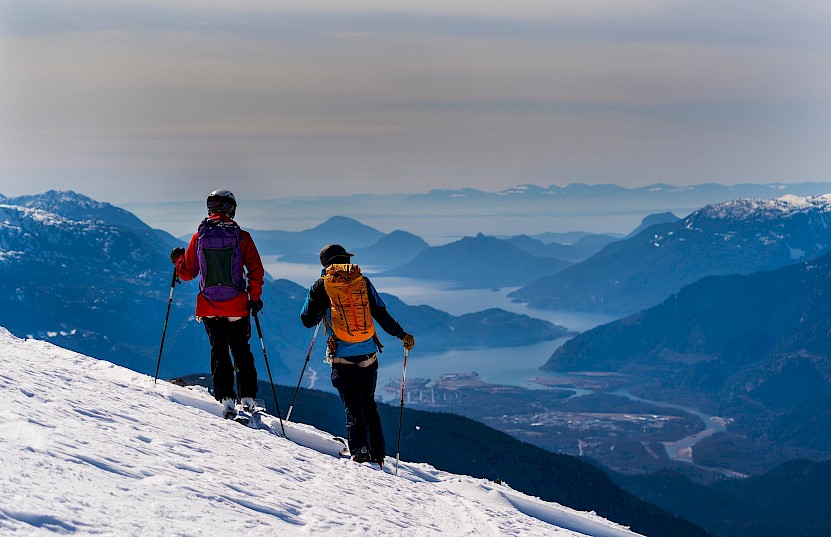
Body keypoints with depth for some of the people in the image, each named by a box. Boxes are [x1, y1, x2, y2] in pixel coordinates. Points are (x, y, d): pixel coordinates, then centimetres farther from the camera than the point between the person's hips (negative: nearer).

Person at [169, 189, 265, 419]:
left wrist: (178, 259, 22)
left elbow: (188, 273, 4)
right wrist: (255, 297, 1)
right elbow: (256, 270, -7)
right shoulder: (242, 237, -4)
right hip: (237, 308, -1)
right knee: (242, 352, 12)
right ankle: (248, 400, 9)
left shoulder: (199, 237, -2)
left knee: (219, 351, 10)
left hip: (209, 308, 1)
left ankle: (226, 399, -1)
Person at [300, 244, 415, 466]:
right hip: (368, 353, 3)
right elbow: (381, 315, 5)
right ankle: (377, 454, 11)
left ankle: (360, 449, -16)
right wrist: (402, 335, 14)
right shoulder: (362, 281, 6)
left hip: (342, 355, -3)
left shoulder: (322, 285, 1)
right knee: (369, 404, 13)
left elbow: (307, 320, 4)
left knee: (352, 405, 2)